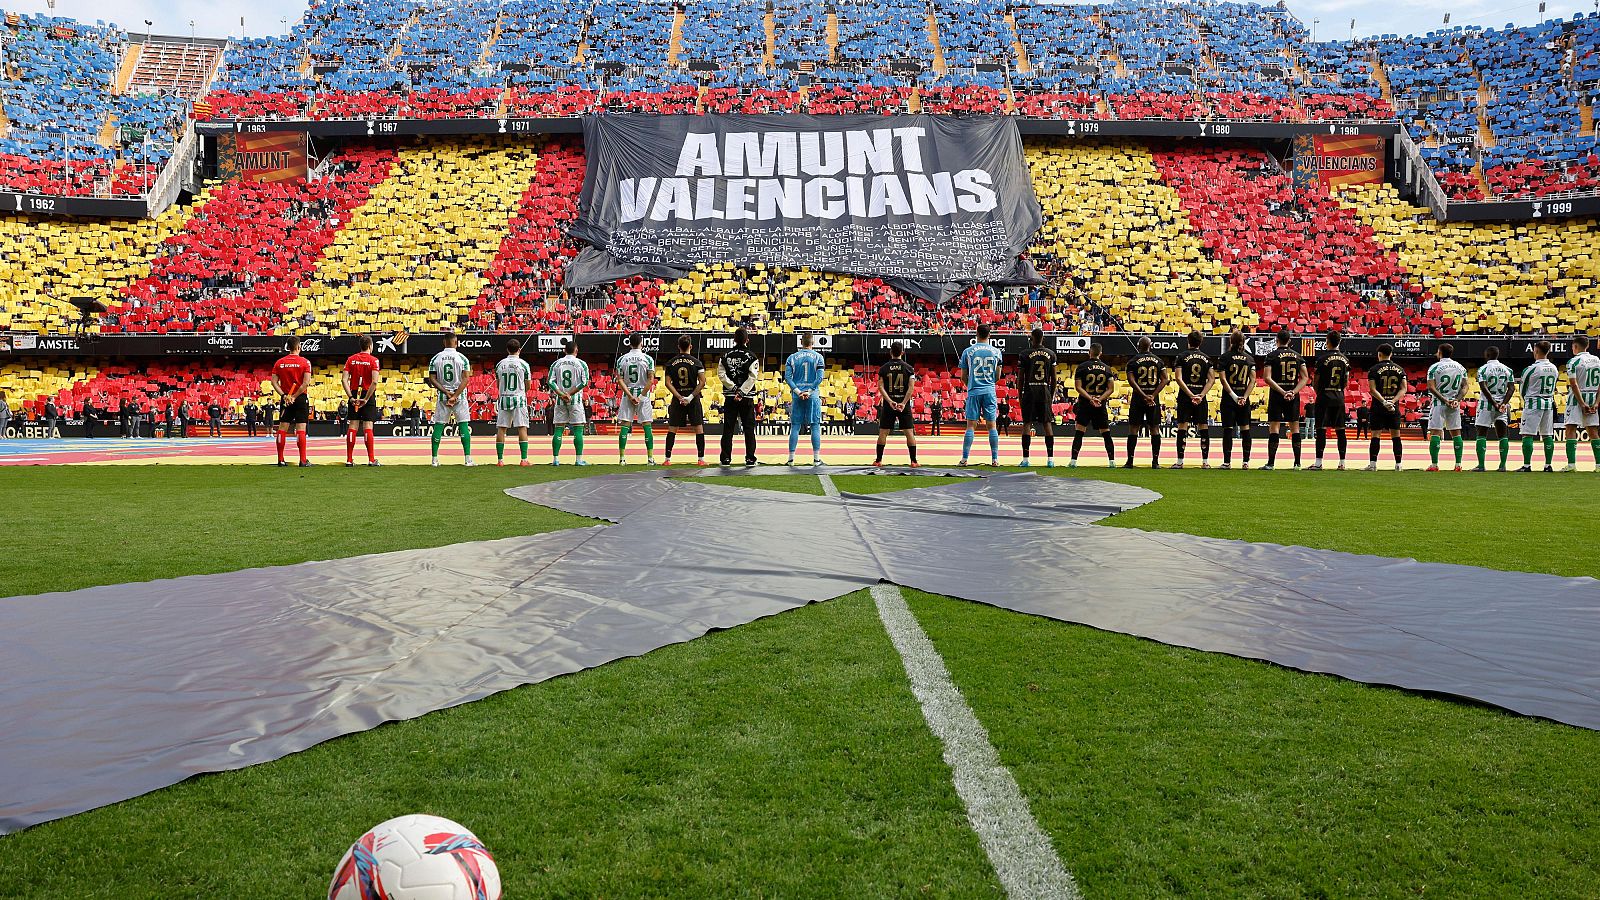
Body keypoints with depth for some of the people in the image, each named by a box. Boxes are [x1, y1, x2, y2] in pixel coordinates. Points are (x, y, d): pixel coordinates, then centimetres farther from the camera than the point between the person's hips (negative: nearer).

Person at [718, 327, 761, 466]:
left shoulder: (725, 356, 4)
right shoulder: (752, 357, -3)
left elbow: (721, 374, -4)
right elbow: (752, 377, -13)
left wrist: (734, 388, -7)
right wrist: (741, 392, -14)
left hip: (730, 397, 2)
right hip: (747, 398, -2)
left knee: (728, 428, 7)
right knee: (749, 429, 5)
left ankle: (725, 458, 6)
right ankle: (750, 458, 3)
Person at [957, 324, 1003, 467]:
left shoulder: (968, 351, 0)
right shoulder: (996, 351, 4)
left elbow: (964, 376, 4)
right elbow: (998, 377, 8)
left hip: (973, 392, -1)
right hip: (990, 391, 1)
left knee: (971, 426, 1)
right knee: (992, 425, 5)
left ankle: (964, 459, -2)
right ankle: (995, 459, 4)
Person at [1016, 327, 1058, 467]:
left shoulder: (1025, 354, -3)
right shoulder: (1051, 354, 4)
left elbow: (1020, 378, -2)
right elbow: (1054, 378, 5)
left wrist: (1020, 395, 7)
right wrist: (1052, 395, 14)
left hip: (1029, 391, -2)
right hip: (1045, 392, 2)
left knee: (1027, 423, 1)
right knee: (1047, 423, 5)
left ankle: (1025, 459, -2)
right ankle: (1050, 459, 2)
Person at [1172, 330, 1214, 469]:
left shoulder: (1182, 356, 0)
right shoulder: (1206, 358, 8)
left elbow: (1179, 378, -10)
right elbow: (1212, 379, 0)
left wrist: (1190, 395, -13)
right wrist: (1201, 395, -7)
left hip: (1185, 396, -2)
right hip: (1202, 397, 2)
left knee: (1182, 427, -1)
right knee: (1204, 428, 6)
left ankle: (1180, 461, -3)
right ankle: (1205, 461, 6)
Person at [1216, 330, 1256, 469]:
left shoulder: (1224, 357, -3)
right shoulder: (1249, 358, 6)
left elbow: (1223, 379, -11)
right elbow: (1253, 380, -1)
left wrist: (1234, 396, -14)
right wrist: (1244, 397, -7)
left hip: (1228, 398, -3)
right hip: (1244, 398, 3)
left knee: (1228, 429, -2)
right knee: (1245, 429, 7)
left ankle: (1227, 461, -4)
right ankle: (1245, 461, 6)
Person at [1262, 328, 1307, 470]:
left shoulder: (1272, 355, -3)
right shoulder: (1297, 355, 8)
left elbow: (1268, 378, -14)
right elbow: (1305, 378, 1)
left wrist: (1282, 392, -15)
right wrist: (1293, 391, -8)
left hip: (1277, 395, -3)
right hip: (1293, 396, 3)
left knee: (1274, 428, -3)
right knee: (1295, 428, 8)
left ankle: (1271, 462, -6)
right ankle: (1297, 463, 8)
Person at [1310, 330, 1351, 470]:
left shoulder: (1322, 359, -10)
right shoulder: (1345, 359, 6)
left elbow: (1316, 381, -5)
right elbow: (1346, 382, 10)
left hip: (1324, 397, -4)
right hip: (1339, 398, 5)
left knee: (1321, 429, -3)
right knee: (1340, 430, 7)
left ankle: (1319, 462, -6)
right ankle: (1342, 462, 9)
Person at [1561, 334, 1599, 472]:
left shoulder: (1573, 362, -9)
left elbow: (1574, 385, -15)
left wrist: (1582, 404, -12)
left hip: (1577, 398, -6)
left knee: (1571, 430, -5)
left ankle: (1571, 463, -14)